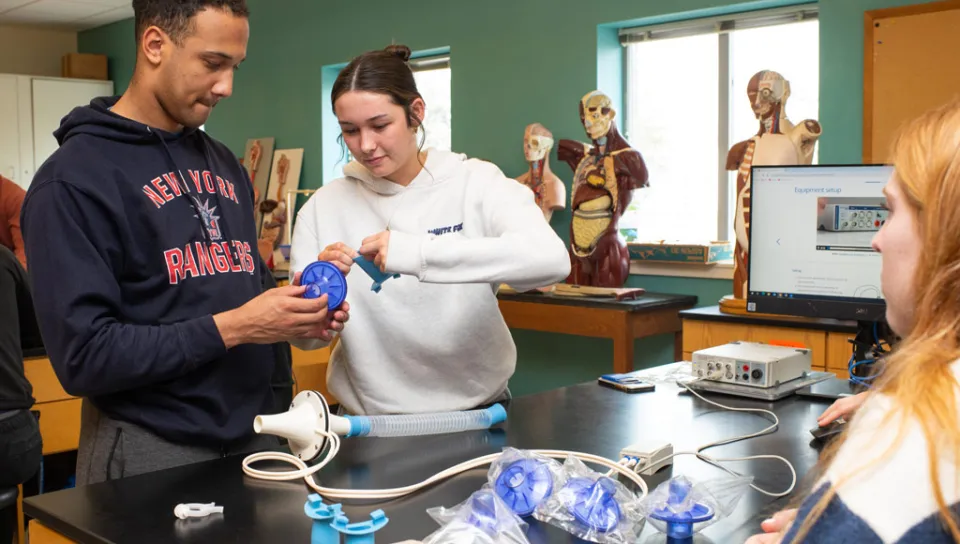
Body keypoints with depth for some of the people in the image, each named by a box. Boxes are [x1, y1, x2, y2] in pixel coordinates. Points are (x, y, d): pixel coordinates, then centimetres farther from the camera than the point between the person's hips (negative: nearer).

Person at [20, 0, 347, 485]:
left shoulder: (225, 165, 11)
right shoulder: (73, 179, -11)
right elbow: (83, 357, -17)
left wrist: (295, 316, -2)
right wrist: (230, 329, -20)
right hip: (151, 454, -6)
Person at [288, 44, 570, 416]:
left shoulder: (475, 184, -3)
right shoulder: (323, 207, 1)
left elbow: (551, 259, -21)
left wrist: (419, 253, -28)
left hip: (475, 411, -1)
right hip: (369, 422, 2)